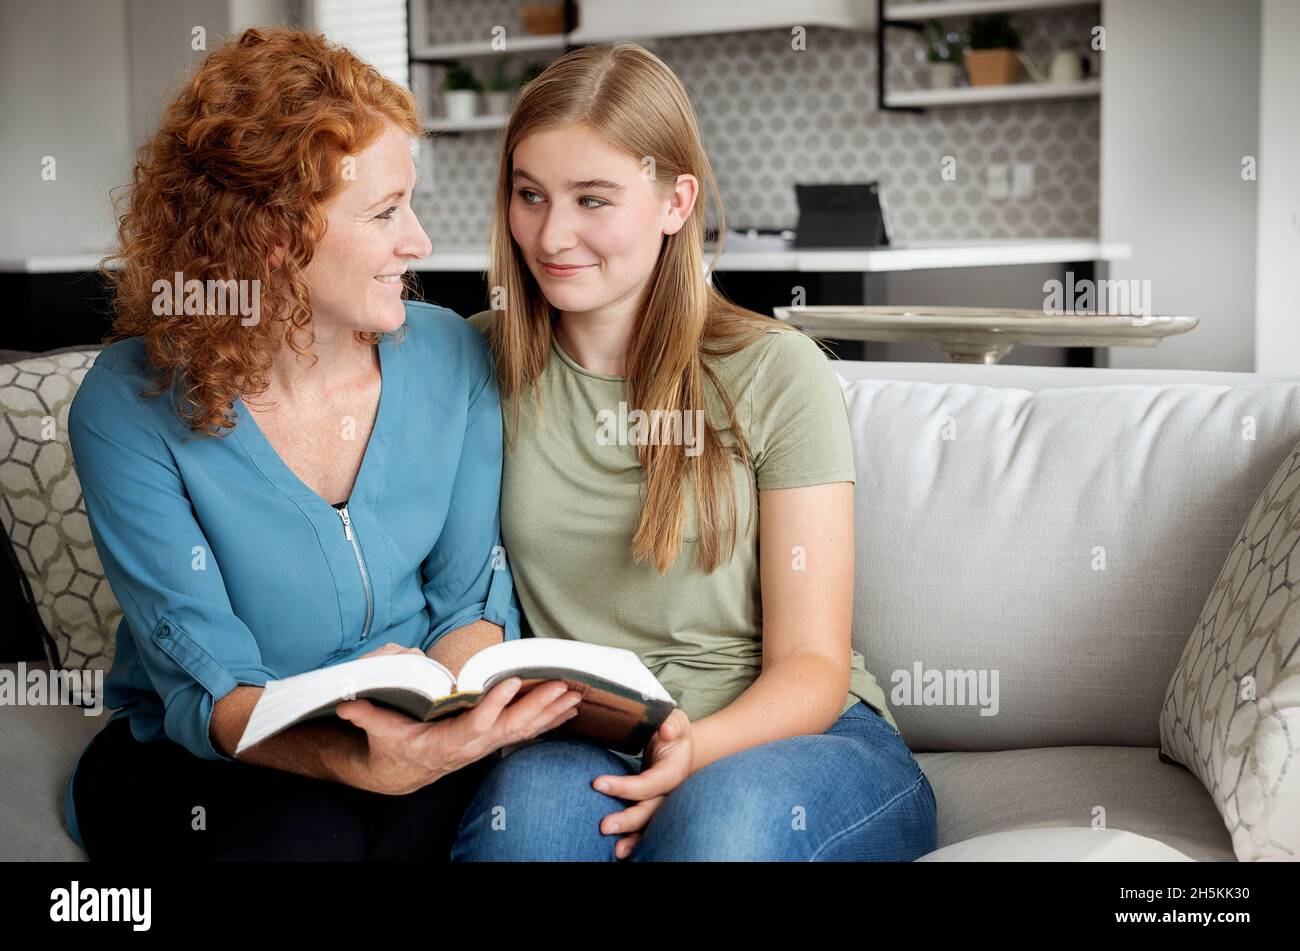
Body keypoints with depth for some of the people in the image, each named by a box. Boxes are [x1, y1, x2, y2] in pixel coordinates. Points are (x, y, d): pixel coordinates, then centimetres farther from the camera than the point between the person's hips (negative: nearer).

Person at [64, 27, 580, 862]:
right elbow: (207, 689, -19)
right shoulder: (131, 410, -16)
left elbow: (476, 598, 1)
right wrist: (360, 763, -39)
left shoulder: (451, 358, -4)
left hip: (418, 737, 2)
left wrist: (423, 708, -22)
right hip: (199, 766, -2)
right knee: (304, 833, -33)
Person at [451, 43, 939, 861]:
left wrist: (697, 750, -25)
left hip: (792, 735, 0)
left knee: (725, 805, -36)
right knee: (533, 797, -35)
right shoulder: (483, 363, 5)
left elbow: (810, 665, -5)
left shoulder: (775, 374, -3)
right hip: (571, 744, 1)